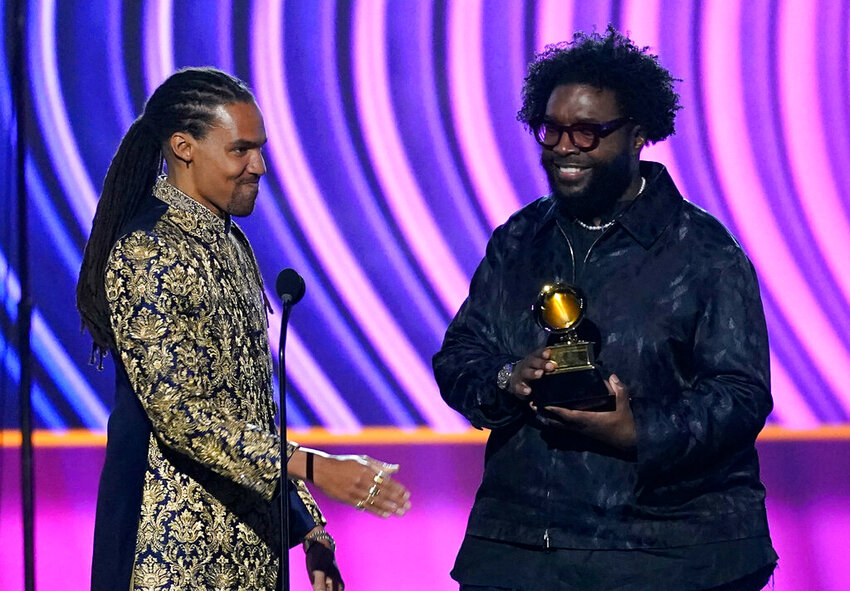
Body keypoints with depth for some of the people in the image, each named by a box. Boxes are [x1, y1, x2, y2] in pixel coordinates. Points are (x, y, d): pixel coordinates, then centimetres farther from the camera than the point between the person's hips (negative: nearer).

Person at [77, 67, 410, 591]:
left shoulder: (232, 244, 15)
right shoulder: (145, 252, -13)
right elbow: (177, 409, -21)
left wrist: (309, 527, 15)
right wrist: (313, 468, -26)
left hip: (250, 544, 8)